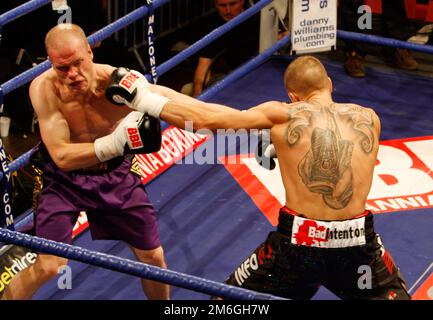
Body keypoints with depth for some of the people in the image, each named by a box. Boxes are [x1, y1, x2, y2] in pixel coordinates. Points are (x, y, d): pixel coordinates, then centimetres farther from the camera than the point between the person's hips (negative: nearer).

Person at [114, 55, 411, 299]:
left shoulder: (282, 115, 0)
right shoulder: (369, 118, 6)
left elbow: (203, 118, 0)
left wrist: (146, 101, 11)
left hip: (297, 244, -1)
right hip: (358, 245, 2)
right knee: (392, 292, 33)